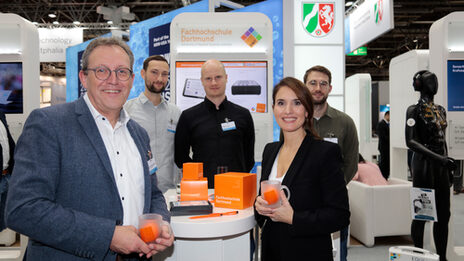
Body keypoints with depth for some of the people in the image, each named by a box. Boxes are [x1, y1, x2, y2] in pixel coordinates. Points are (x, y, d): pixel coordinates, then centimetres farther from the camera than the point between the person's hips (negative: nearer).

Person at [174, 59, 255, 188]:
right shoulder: (188, 116, 6)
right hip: (202, 187, 0)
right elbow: (180, 157, 9)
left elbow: (249, 156, 13)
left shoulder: (243, 114, 9)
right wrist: (199, 176, 1)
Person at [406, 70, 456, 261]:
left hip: (441, 165, 7)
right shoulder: (414, 110, -7)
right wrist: (438, 157, -22)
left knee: (443, 214, 9)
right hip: (423, 164, -7)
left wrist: (448, 163, 17)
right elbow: (410, 141, -15)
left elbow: (443, 140, 20)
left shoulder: (441, 110, 15)